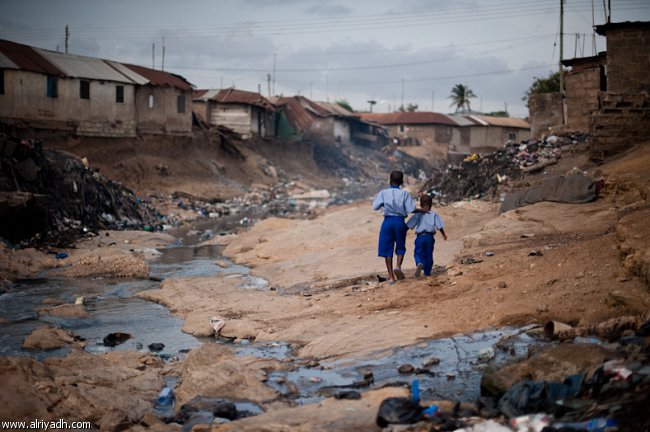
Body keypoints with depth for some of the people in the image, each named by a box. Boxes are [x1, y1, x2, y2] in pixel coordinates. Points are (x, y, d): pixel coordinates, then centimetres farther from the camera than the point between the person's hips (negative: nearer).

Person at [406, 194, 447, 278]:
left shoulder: (417, 214, 1)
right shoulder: (433, 214, 3)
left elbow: (409, 225, -2)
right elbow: (439, 226, 3)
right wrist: (443, 234, 18)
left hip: (420, 237, -1)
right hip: (429, 237, 1)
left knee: (418, 253, 4)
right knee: (428, 255, 12)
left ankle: (419, 263, -28)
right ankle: (427, 272, 15)